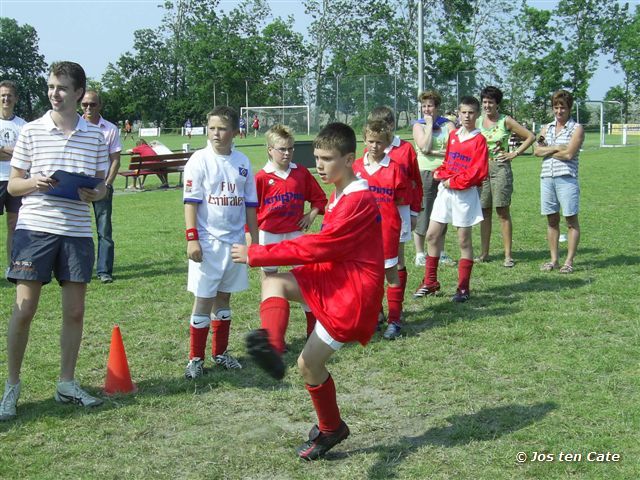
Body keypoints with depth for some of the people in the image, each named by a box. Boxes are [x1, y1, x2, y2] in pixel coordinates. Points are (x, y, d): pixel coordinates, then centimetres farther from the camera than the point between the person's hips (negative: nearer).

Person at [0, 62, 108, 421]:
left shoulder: (96, 136, 6)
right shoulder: (32, 131, 2)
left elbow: (102, 186, 12)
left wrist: (95, 194, -10)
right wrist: (34, 183, -16)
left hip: (78, 232, 2)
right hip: (35, 227, -2)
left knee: (75, 311, 6)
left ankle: (67, 383, 21)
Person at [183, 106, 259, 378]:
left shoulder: (242, 163, 7)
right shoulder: (199, 160, -6)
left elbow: (250, 204, 12)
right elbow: (191, 202, -8)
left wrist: (254, 239, 11)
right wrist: (192, 238, -15)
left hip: (235, 240, 4)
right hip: (207, 241, -4)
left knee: (224, 297, 13)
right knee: (203, 299, -1)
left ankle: (220, 352, 25)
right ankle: (196, 359, 8)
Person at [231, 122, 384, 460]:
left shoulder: (358, 201, -20)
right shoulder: (340, 194, 11)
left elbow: (316, 247, -23)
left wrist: (255, 255, -18)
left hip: (354, 290, -9)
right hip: (334, 275, 9)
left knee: (309, 363, -3)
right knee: (274, 280, -13)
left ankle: (331, 429, 21)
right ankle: (271, 344, -38)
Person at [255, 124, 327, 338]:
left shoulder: (301, 172, 2)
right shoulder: (262, 177, -6)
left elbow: (319, 197, 13)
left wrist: (311, 215, -1)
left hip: (295, 233, 2)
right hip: (269, 235, -2)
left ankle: (314, 328, 9)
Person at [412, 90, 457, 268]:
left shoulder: (448, 124, 9)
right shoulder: (418, 125, 4)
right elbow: (424, 147, -13)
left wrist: (434, 152, -12)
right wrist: (429, 125, -7)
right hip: (425, 174, -3)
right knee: (422, 213, -4)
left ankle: (441, 253, 20)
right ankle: (420, 255, 5)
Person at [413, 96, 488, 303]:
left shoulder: (479, 140, -7)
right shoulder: (453, 135, 12)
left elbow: (478, 171, -14)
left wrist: (454, 182, -15)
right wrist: (442, 174, -2)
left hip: (465, 193, -6)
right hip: (445, 190, 6)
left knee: (464, 239, 2)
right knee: (432, 235, 5)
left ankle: (463, 288, 11)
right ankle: (430, 283, 17)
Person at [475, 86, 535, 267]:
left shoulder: (506, 121, -1)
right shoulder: (477, 122, 9)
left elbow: (530, 137, 1)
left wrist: (514, 153, -3)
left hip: (500, 168, -4)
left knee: (503, 212, -4)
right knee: (484, 212, 6)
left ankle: (508, 255, -1)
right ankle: (484, 253, 13)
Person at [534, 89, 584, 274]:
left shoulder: (576, 128, 1)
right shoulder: (547, 128, 16)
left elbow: (569, 154, -11)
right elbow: (537, 150, 5)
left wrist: (547, 151, 0)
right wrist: (556, 148, -8)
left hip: (567, 178, -5)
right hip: (547, 177, 5)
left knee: (571, 220, -2)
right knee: (551, 220, 8)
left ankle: (569, 261, 1)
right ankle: (553, 260, 15)